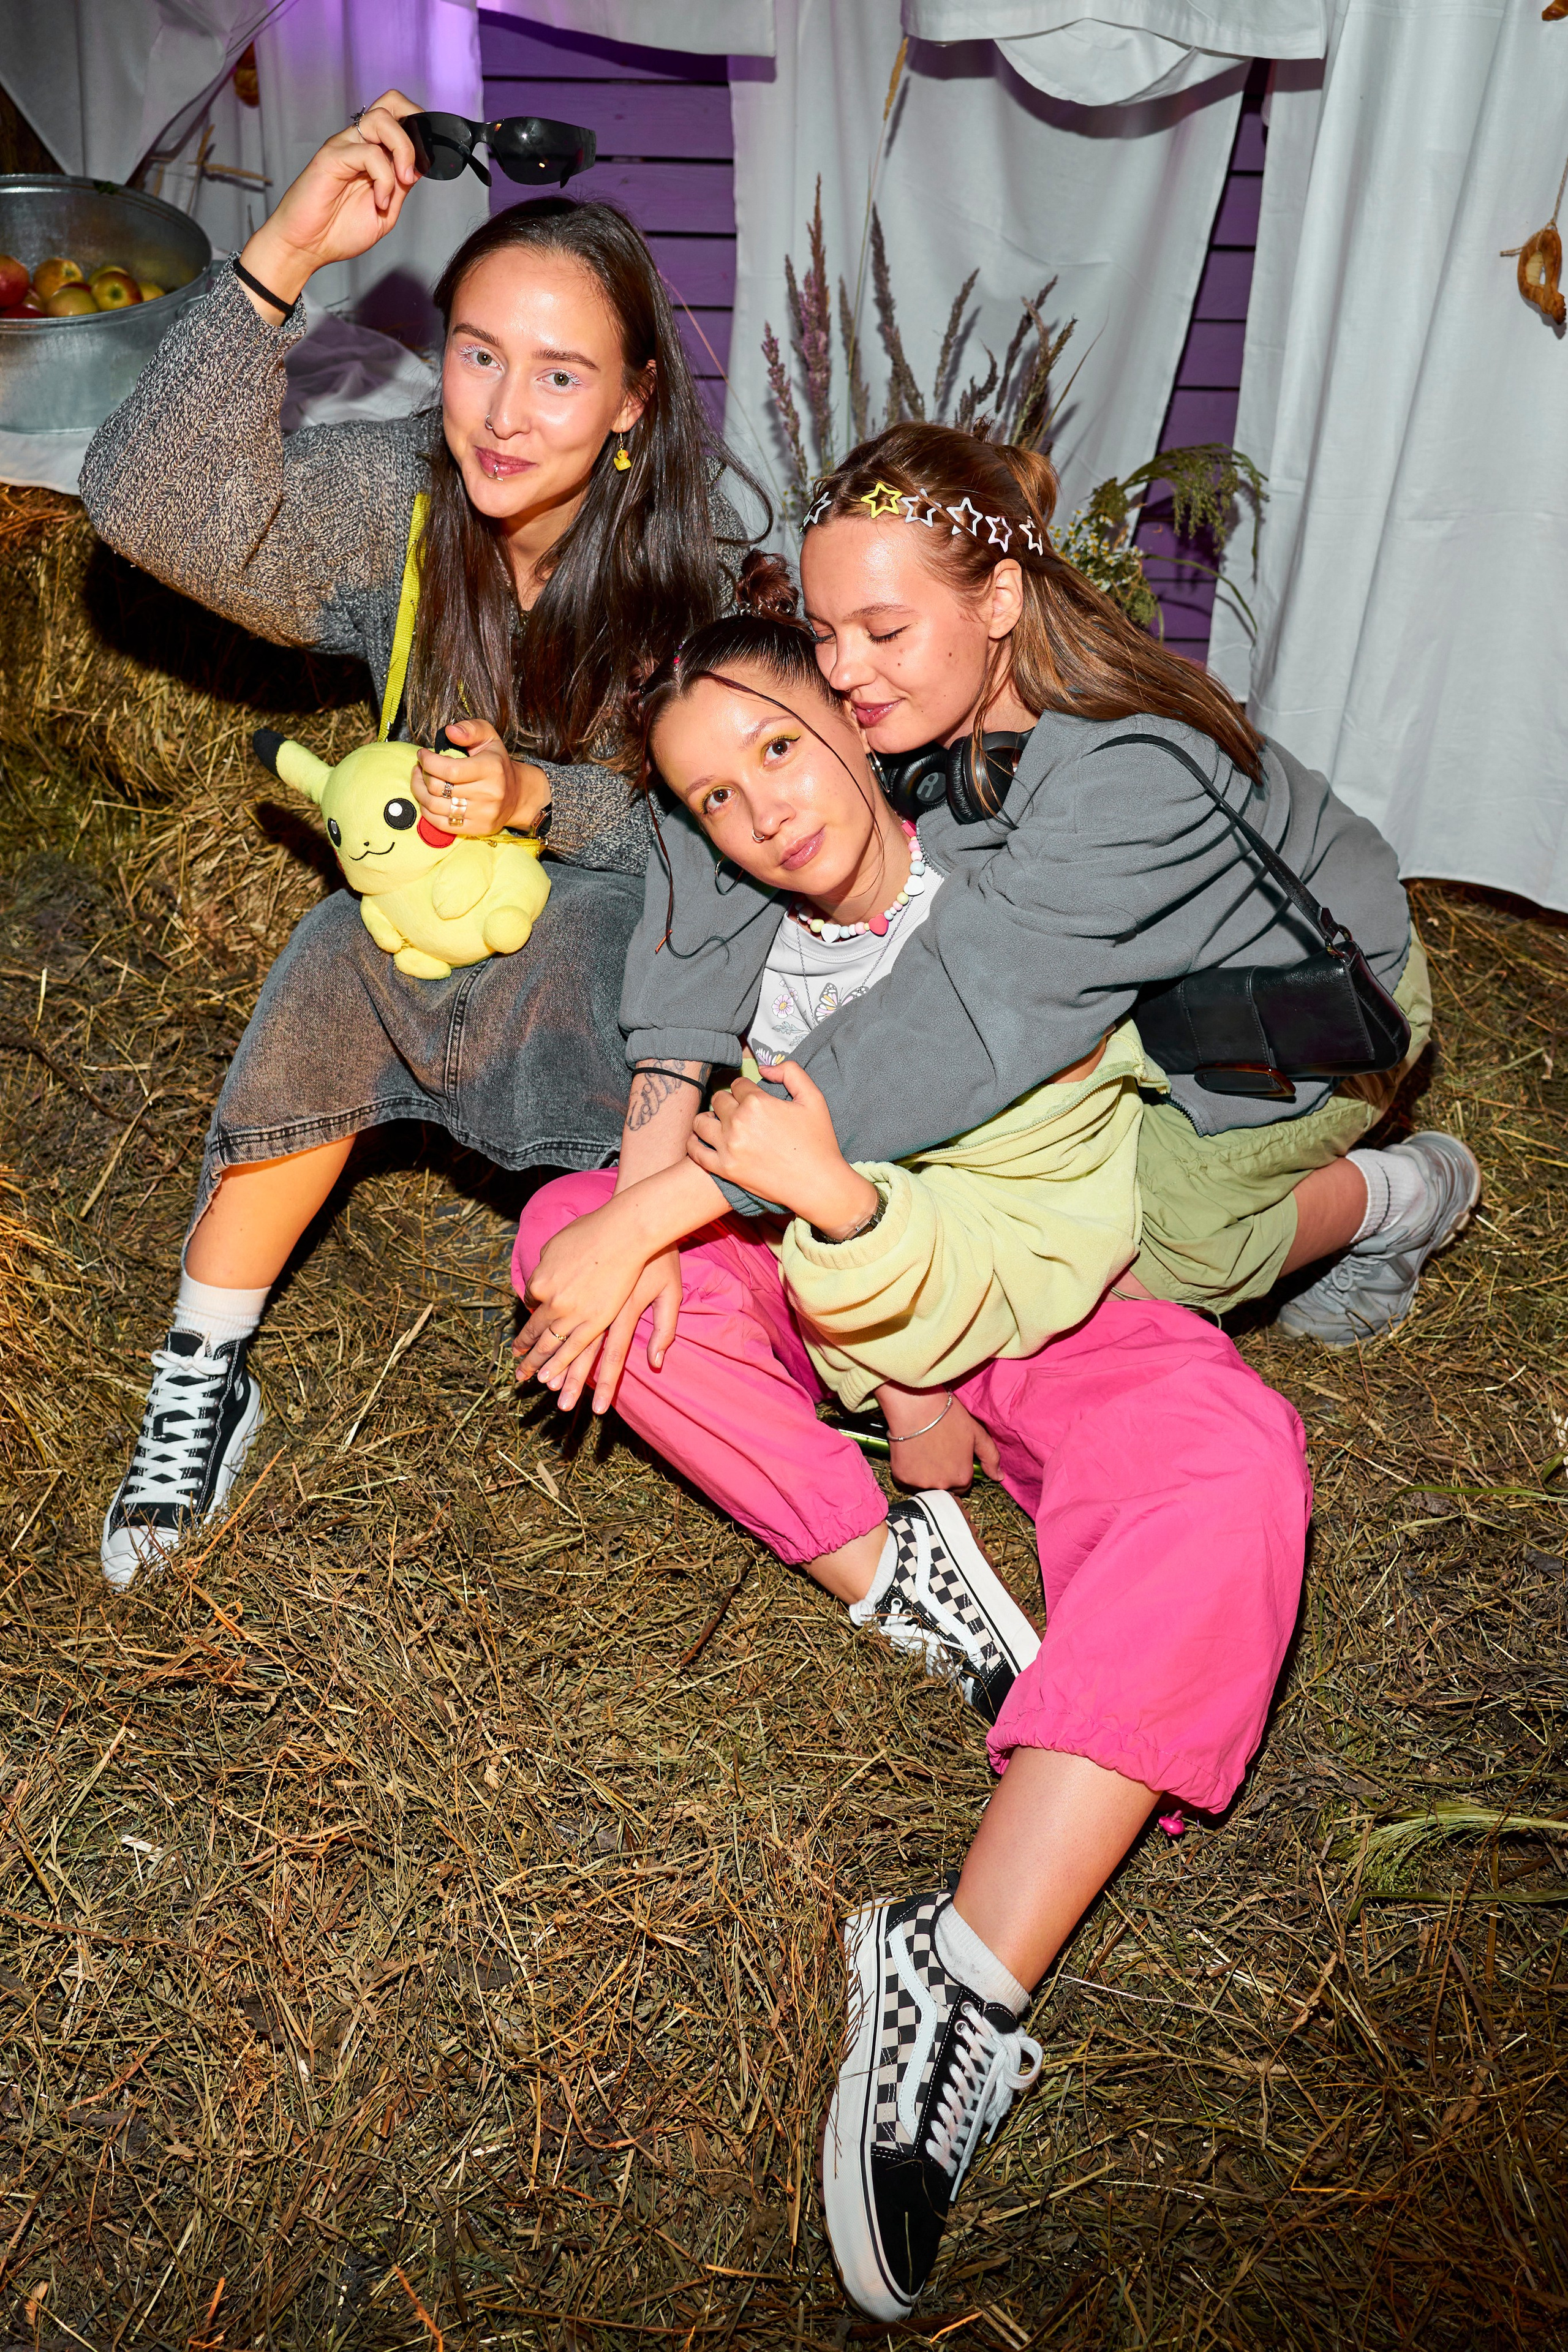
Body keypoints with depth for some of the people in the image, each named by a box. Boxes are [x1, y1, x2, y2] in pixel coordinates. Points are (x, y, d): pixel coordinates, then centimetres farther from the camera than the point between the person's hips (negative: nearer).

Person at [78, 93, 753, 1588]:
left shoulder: (686, 564, -18)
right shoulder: (393, 502, -15)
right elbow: (152, 505, -29)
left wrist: (537, 798, -32)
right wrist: (281, 259, -38)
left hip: (623, 911, -1)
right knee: (332, 976, -27)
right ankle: (203, 1381, -12)